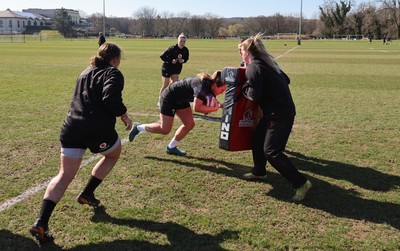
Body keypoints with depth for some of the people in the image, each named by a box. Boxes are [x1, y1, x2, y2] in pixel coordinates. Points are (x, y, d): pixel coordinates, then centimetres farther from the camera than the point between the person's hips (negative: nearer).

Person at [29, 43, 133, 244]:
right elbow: (111, 99, -17)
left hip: (71, 128, 6)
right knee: (113, 154, 28)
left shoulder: (85, 73, 24)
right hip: (98, 130, -5)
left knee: (65, 175, 8)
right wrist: (124, 116, -3)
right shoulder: (113, 73, 1)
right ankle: (87, 194, 26)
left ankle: (41, 223, -7)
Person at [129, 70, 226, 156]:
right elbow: (197, 107, -42)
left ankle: (171, 147, 18)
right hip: (169, 98, -9)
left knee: (189, 124, 3)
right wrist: (213, 108, -31)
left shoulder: (210, 84, -7)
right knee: (165, 130, -3)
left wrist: (219, 105, -15)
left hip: (181, 99, 9)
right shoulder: (202, 85, -33)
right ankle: (138, 127, 18)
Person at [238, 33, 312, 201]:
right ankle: (259, 172, 35)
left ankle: (301, 183, -4)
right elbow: (286, 80, 19)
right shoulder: (267, 62, 14)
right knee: (257, 139, 19)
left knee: (271, 151, -8)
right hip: (280, 109, 10)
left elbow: (254, 95, -21)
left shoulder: (253, 67, -14)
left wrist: (243, 88, -2)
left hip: (279, 114, -10)